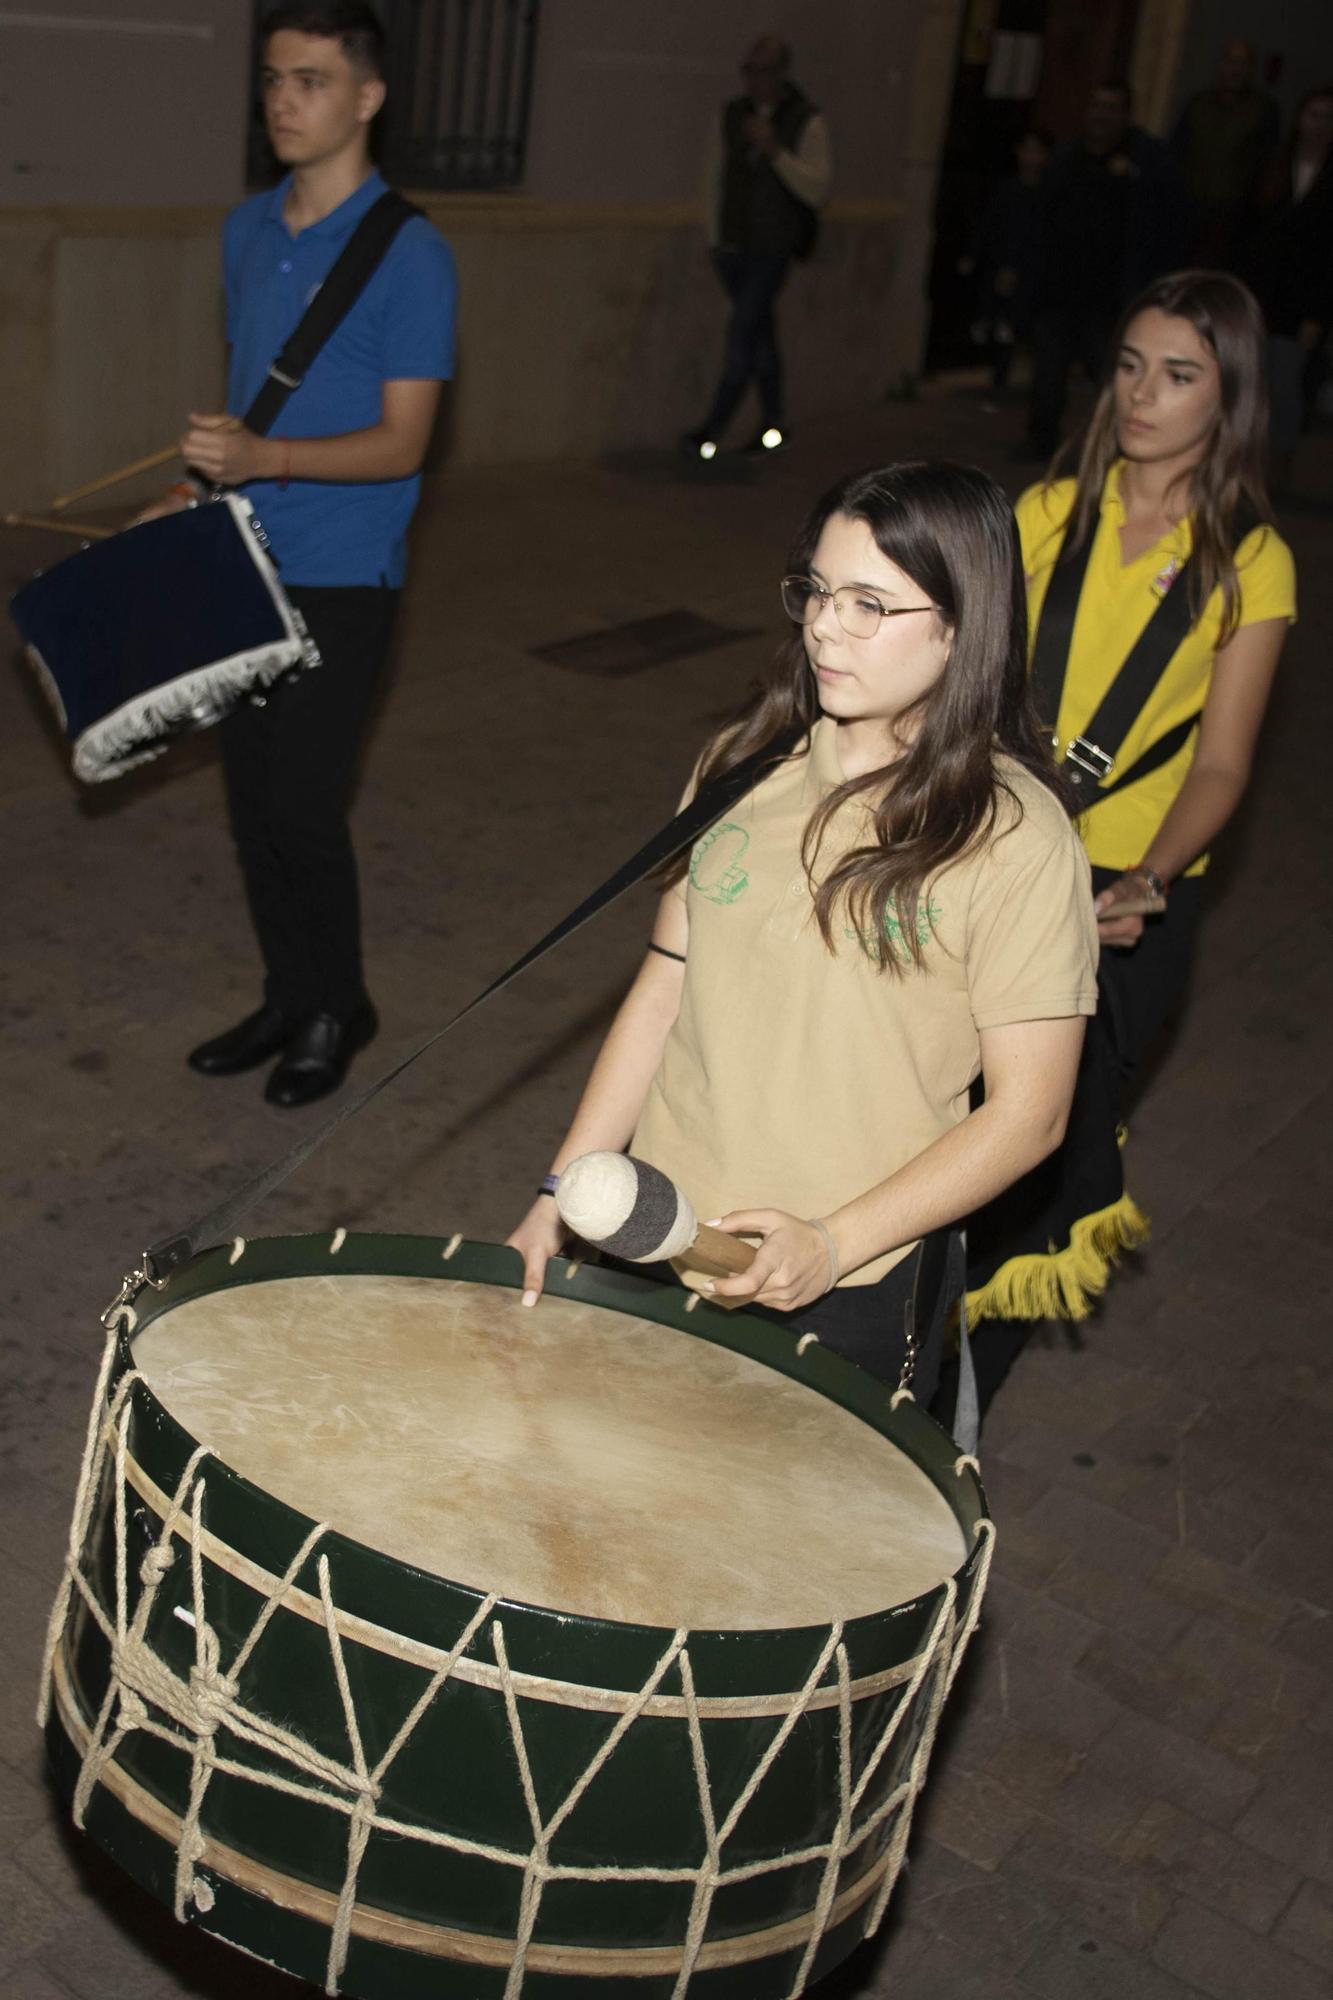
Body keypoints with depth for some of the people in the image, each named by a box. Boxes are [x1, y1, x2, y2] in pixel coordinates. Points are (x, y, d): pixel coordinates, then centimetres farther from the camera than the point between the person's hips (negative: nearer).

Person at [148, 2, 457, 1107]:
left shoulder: (409, 254, -12)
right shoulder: (248, 230, 9)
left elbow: (402, 443, -16)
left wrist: (266, 459, -29)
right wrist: (197, 495, 12)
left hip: (341, 579, -7)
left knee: (303, 809, -4)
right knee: (253, 799, 12)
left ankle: (338, 1008, 18)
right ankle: (288, 998, 28)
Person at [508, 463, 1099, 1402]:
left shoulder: (1015, 839, -15)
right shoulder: (749, 765, 1)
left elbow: (1028, 1113, -12)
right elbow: (665, 987, 5)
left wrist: (836, 1242, -21)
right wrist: (562, 1193, 2)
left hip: (851, 1296, -5)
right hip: (656, 1237, 5)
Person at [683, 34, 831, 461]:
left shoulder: (807, 124, -6)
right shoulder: (731, 116, 8)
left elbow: (818, 189, -13)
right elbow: (716, 179, 15)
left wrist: (776, 152, -22)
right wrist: (714, 238, 13)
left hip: (772, 249, -5)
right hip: (733, 246, 5)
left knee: (742, 330, -12)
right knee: (760, 332, 12)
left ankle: (714, 429, -10)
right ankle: (773, 424, 22)